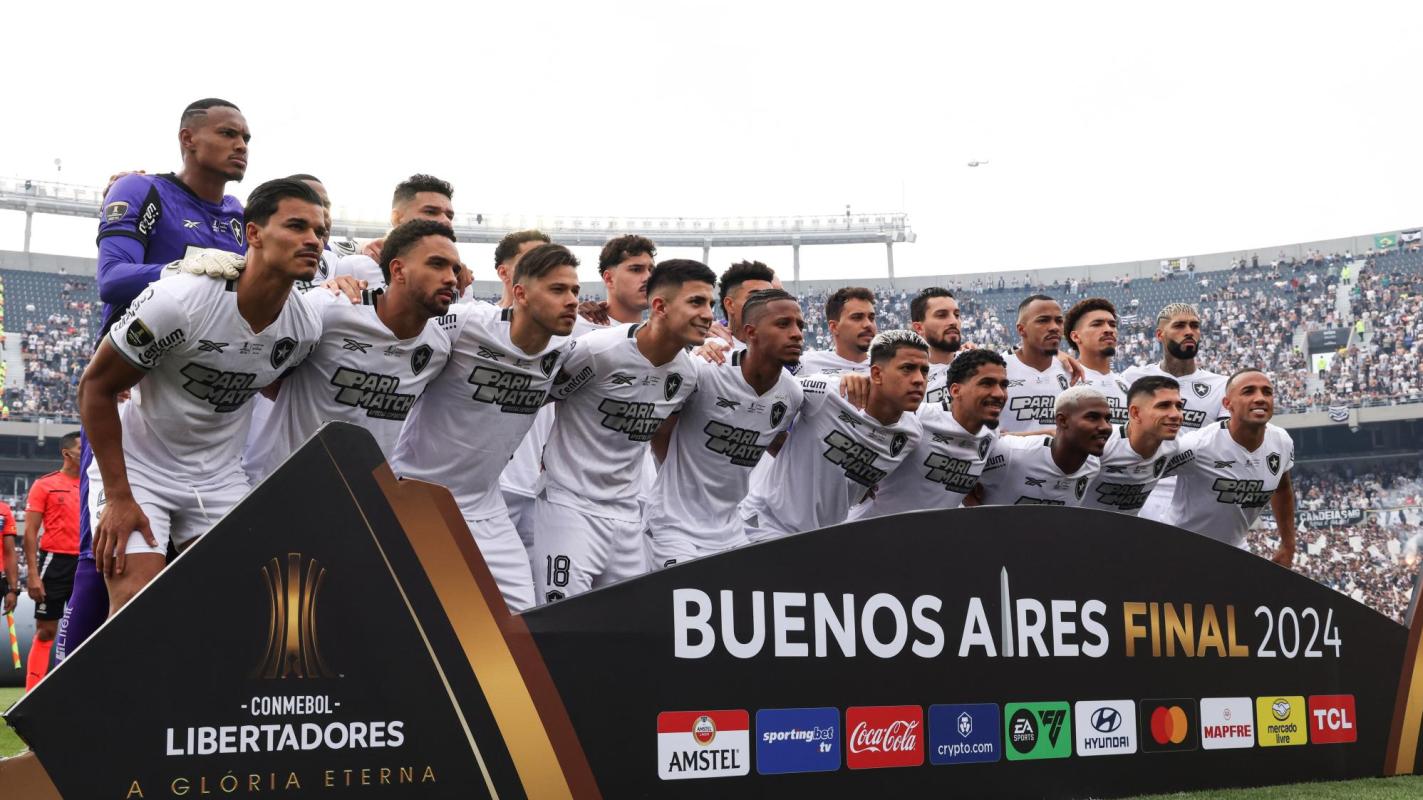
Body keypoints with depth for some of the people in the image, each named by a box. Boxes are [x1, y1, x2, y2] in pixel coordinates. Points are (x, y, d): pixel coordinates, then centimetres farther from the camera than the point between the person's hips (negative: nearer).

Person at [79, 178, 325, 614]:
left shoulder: (307, 328, -9)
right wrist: (118, 496, -18)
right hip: (138, 468, -5)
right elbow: (96, 386, -17)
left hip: (220, 479, 5)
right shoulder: (179, 301, -26)